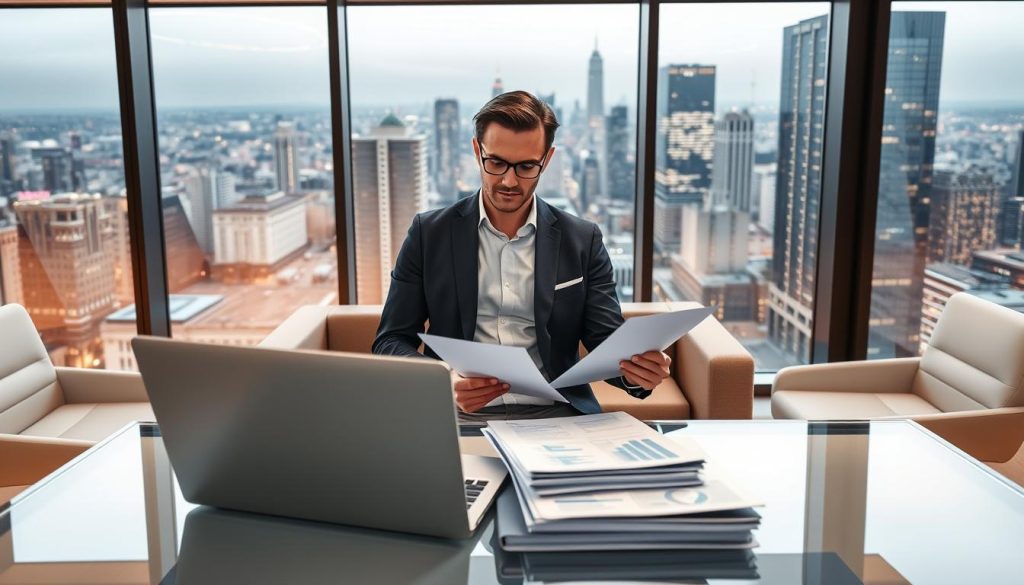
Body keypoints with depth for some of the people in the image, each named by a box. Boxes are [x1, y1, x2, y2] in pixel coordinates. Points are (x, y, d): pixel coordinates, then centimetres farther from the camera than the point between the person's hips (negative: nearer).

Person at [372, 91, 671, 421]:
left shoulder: (583, 241, 6)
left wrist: (635, 371, -20)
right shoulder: (428, 233, 4)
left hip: (556, 417, 0)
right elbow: (391, 342, 2)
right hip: (460, 416, 0)